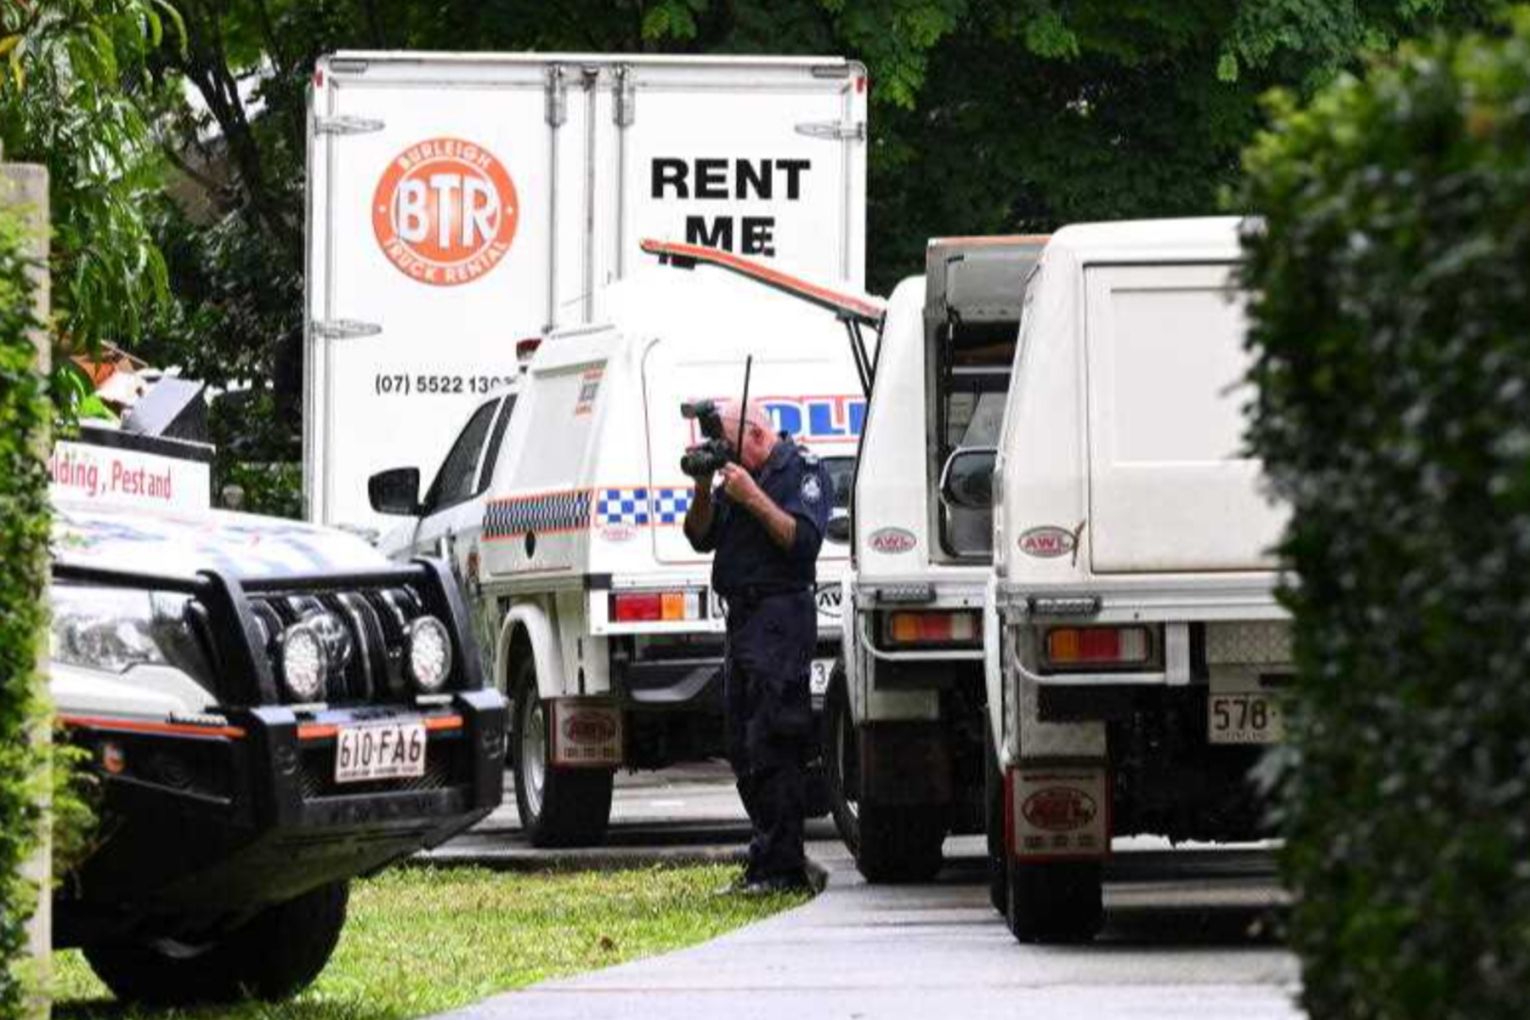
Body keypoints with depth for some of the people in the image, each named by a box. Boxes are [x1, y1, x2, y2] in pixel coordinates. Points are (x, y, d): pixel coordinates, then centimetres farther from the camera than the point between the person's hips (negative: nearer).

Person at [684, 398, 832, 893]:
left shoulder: (803, 472, -4)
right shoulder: (736, 476, 18)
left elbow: (803, 540, -16)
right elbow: (700, 538, 16)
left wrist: (753, 497, -17)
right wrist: (704, 491, 0)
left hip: (780, 617, -9)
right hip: (742, 619, 9)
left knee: (771, 747, -13)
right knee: (743, 750, 11)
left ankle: (781, 867, -13)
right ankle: (766, 864, 16)